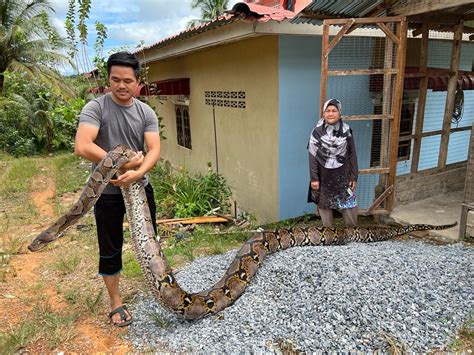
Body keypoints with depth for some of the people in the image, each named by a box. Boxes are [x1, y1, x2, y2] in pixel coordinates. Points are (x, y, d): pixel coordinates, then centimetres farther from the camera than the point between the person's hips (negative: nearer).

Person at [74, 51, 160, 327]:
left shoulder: (146, 113, -2)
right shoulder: (95, 108, -12)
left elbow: (154, 150, -12)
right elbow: (82, 147, -26)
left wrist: (137, 173, -31)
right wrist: (124, 164, -21)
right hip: (108, 192, -3)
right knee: (110, 250, 9)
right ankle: (116, 303, 27)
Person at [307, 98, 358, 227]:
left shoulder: (346, 130, -3)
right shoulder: (317, 132, -8)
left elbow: (352, 154, 1)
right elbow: (312, 156, -6)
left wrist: (354, 176, -1)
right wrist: (314, 178, -9)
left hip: (343, 176, 1)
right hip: (324, 176, 0)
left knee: (349, 205, 4)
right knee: (324, 205, 11)